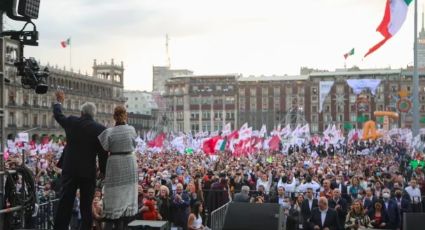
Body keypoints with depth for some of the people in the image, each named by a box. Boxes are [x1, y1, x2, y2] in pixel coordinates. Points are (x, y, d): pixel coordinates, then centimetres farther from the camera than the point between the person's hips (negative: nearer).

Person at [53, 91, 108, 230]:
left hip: (70, 169, 2)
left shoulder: (71, 122, -1)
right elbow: (103, 153, -7)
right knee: (86, 205, 7)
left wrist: (59, 102, 38)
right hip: (88, 171, -2)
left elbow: (58, 115, 20)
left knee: (65, 203, 7)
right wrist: (103, 171, 4)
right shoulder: (100, 129, -8)